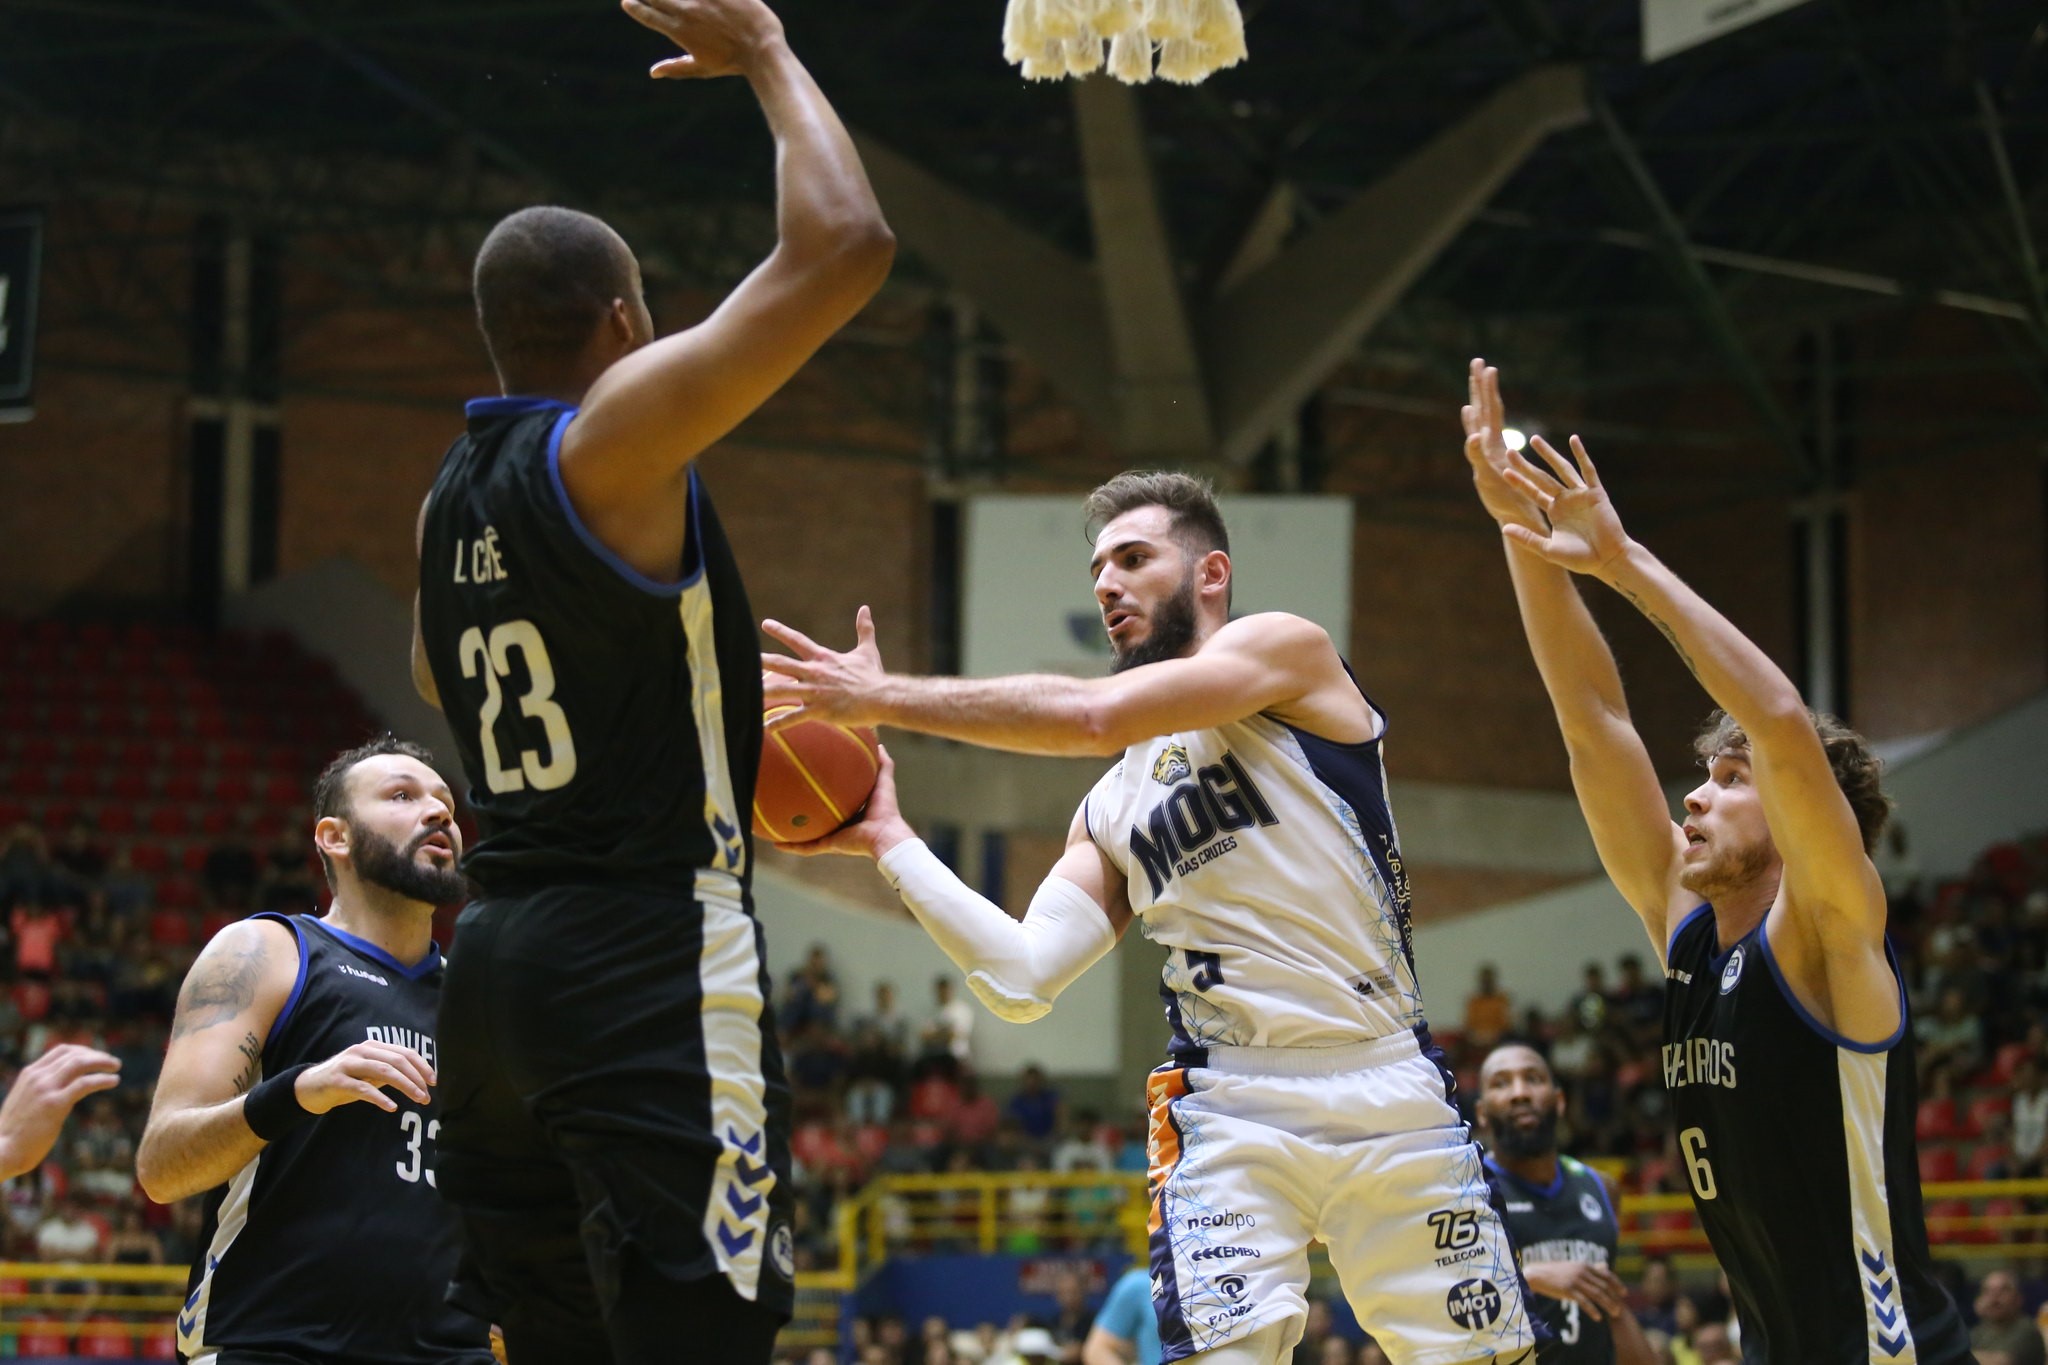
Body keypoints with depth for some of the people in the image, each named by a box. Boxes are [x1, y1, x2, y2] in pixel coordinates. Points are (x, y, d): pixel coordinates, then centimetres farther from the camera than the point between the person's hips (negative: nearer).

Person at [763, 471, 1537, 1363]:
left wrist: (886, 700, -12)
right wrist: (887, 841, 3)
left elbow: (1095, 714, -15)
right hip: (1229, 1114, 3)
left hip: (1388, 1096, -3)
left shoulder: (1285, 650, 0)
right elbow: (1023, 977, 5)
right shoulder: (1109, 814, 17)